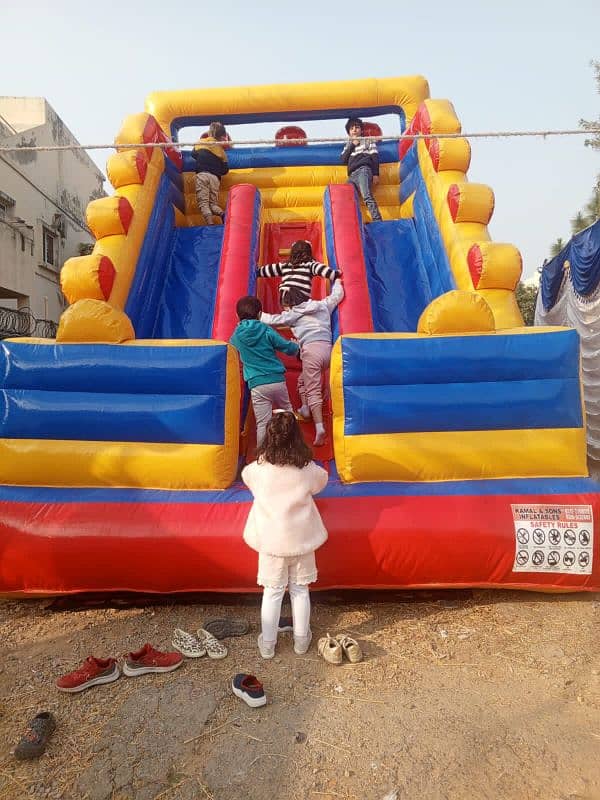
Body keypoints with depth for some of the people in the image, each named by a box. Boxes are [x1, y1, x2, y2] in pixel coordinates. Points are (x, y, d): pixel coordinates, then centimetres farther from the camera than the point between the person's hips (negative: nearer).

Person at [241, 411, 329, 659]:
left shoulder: (259, 468, -15)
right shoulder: (307, 469, -15)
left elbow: (246, 476, 9)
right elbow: (322, 480, 8)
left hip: (271, 541, 0)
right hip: (302, 539, 0)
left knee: (272, 592, 15)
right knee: (300, 590, 18)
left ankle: (267, 644, 28)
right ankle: (301, 640, 33)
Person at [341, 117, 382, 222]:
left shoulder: (368, 140, 19)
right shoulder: (348, 145, 30)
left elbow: (375, 157, 9)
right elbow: (343, 159, 13)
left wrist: (375, 174, -4)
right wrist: (352, 145, 8)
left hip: (363, 170, -6)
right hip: (352, 175, 6)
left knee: (367, 196, -29)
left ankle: (377, 221, -39)